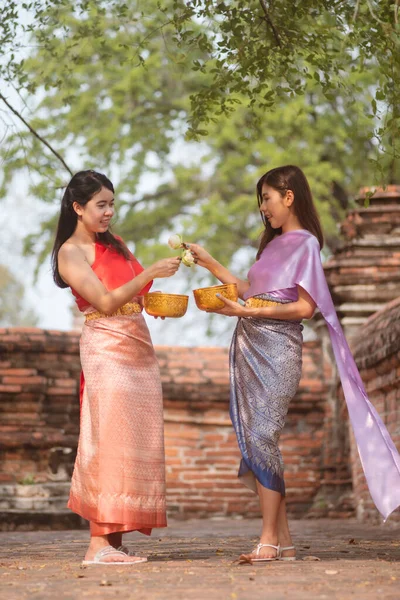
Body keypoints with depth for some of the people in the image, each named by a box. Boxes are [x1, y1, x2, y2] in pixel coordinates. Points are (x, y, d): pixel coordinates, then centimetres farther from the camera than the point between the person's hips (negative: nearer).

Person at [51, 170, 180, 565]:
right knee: (110, 441, -12)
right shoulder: (71, 253, -4)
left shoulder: (114, 244, 18)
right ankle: (99, 543, -11)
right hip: (106, 350, -8)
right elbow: (106, 302, -14)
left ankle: (115, 541, 4)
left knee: (136, 443, 2)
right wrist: (150, 273, -19)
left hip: (139, 347, 8)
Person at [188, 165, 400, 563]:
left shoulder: (305, 243, -5)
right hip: (250, 347, 8)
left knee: (261, 436, -12)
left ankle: (270, 540, -7)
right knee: (254, 440, 3)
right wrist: (210, 264, 19)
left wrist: (248, 312, -16)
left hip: (277, 349, -8)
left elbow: (304, 307, -12)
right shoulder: (274, 243, 20)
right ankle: (283, 541, 6)